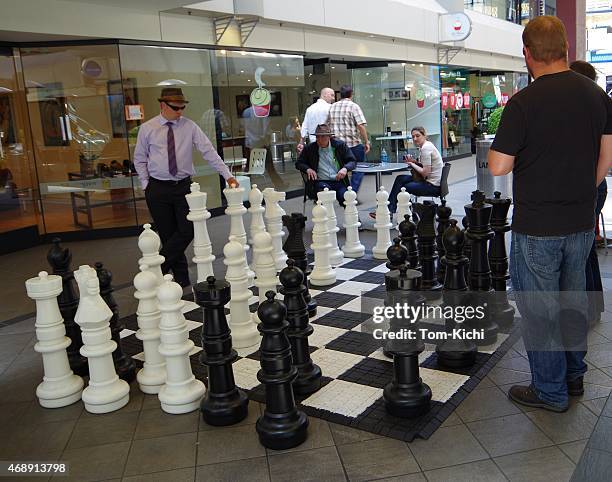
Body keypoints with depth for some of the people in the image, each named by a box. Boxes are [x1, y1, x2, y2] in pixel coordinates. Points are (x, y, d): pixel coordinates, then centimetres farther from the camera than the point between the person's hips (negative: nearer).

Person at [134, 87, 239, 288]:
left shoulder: (189, 126, -1)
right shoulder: (147, 128, -1)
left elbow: (209, 151, -7)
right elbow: (139, 159, 8)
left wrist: (227, 175, -15)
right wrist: (146, 185, 0)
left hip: (183, 186, 1)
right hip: (158, 189, -1)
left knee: (187, 231, -8)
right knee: (168, 234, 3)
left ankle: (157, 270, 9)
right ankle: (182, 282, 15)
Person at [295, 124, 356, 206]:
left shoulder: (340, 145, 9)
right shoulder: (310, 148, 10)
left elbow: (352, 161, 9)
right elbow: (299, 163, 16)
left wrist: (345, 168, -14)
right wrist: (308, 169, -7)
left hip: (339, 181, 0)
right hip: (321, 182, 0)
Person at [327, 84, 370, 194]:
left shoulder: (332, 107, 9)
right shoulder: (353, 106, -6)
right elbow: (361, 126, -14)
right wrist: (366, 142, -8)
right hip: (354, 144, -5)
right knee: (359, 170, 5)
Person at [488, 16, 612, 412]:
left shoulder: (523, 103, -17)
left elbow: (498, 167, -16)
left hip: (537, 227, -6)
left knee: (539, 307, 6)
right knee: (573, 298, 20)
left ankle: (550, 391, 19)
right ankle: (574, 375, 35)